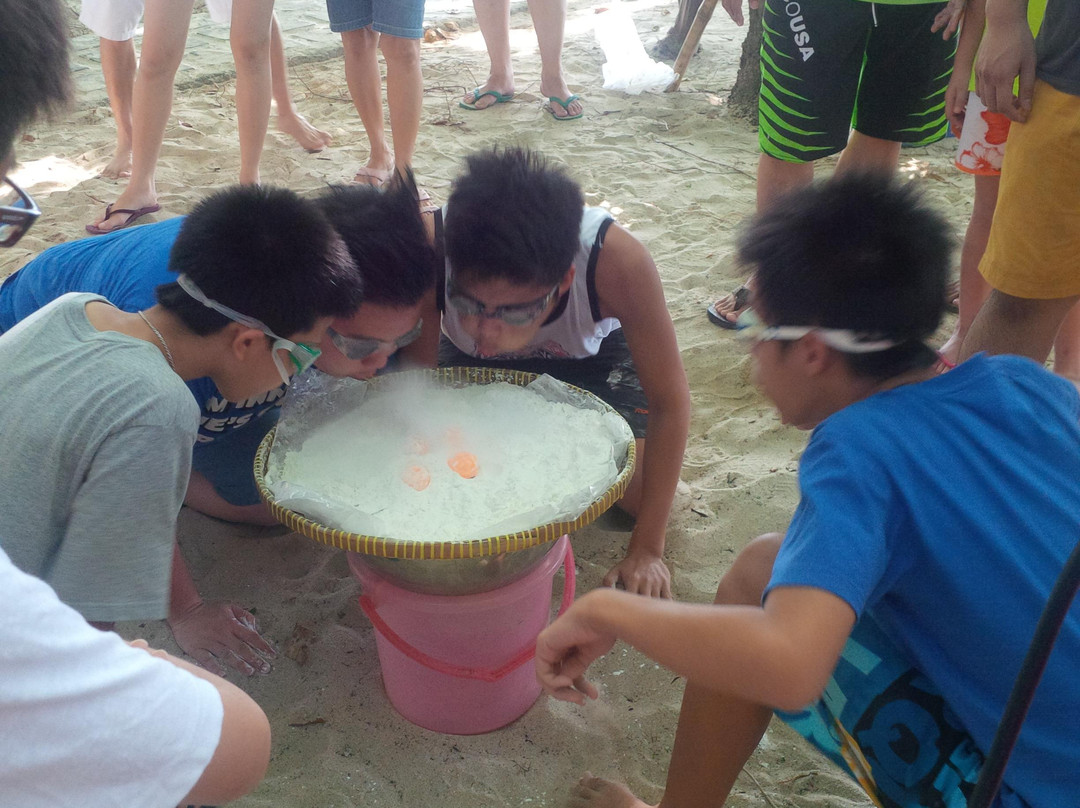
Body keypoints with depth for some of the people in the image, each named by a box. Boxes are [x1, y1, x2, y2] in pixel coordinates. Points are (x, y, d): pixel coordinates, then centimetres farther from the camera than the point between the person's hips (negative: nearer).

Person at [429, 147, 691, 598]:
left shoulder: (616, 261, -42)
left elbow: (669, 400, -30)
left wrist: (646, 550, -27)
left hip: (591, 354, -1)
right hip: (471, 363, 1)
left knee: (639, 496, -14)